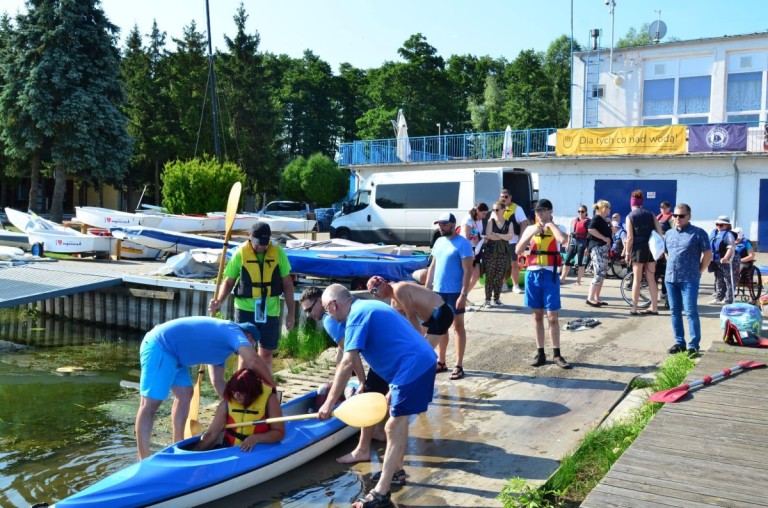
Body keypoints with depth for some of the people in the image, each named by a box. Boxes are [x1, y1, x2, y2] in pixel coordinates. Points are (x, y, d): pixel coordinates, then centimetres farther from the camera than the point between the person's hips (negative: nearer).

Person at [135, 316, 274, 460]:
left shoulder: (221, 341, 20)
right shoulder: (233, 331, -7)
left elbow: (218, 382, 22)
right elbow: (253, 360, -24)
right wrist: (272, 385, -11)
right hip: (159, 347, -11)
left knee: (184, 395, 15)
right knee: (150, 404, -9)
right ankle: (143, 459, -6)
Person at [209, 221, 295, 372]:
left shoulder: (278, 253, -4)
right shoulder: (241, 253, -7)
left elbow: (287, 284, 3)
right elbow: (229, 281, 2)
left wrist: (291, 311, 3)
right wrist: (219, 300, -16)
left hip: (270, 310, 2)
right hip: (245, 309, -1)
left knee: (266, 353, 11)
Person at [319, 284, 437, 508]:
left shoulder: (356, 316, -12)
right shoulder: (368, 307, 19)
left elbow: (347, 364, -20)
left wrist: (329, 402, -17)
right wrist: (394, 389, 25)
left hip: (412, 368, -10)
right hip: (421, 362, 10)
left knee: (394, 427, -6)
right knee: (397, 423, 22)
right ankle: (395, 470, 35)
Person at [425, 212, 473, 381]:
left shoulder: (462, 243, -11)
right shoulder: (439, 242, 11)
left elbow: (467, 271, -15)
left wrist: (464, 294, -21)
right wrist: (427, 288, 11)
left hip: (455, 292, -7)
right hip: (438, 291, 7)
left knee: (458, 326, 1)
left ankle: (459, 366, 5)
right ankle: (440, 361, 23)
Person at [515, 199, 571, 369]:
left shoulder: (557, 229, 0)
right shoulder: (530, 229, 9)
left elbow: (562, 239, -25)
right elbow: (518, 250, 0)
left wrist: (550, 224, -11)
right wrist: (532, 233, -9)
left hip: (550, 275, -3)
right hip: (532, 274, 3)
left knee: (552, 317, 0)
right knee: (537, 316, 9)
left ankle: (556, 354, 10)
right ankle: (540, 353, 17)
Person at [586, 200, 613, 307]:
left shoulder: (604, 220, 21)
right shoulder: (597, 218, -8)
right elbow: (591, 229, -25)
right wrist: (604, 238, -21)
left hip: (603, 249, 10)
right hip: (597, 248, -10)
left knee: (603, 274, 9)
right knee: (599, 274, -13)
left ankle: (596, 298, 13)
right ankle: (590, 298, -11)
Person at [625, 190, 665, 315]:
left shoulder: (630, 217, -3)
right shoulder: (651, 215, 8)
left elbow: (630, 237, -10)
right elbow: (660, 233, 3)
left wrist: (627, 253, -5)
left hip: (638, 249, -3)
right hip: (651, 249, 3)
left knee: (637, 279, 3)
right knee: (651, 279, 10)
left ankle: (634, 308, 6)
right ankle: (654, 307, 13)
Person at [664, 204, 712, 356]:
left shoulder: (698, 233, -4)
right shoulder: (669, 234, 13)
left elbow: (707, 254, -3)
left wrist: (698, 272, -2)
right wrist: (673, 268, 14)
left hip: (689, 280, -6)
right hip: (670, 278, 6)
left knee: (691, 312, -7)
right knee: (674, 312, 9)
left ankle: (694, 346, -2)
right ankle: (679, 342, 17)